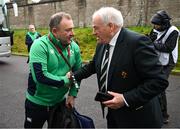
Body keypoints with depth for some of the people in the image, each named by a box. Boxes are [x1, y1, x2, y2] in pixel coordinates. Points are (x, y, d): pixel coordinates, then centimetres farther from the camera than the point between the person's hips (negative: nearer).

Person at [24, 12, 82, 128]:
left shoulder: (74, 47, -6)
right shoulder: (40, 45, -22)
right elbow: (40, 76, -30)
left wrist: (72, 94, -3)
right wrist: (66, 80, -20)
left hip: (60, 102, 5)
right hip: (37, 104, -4)